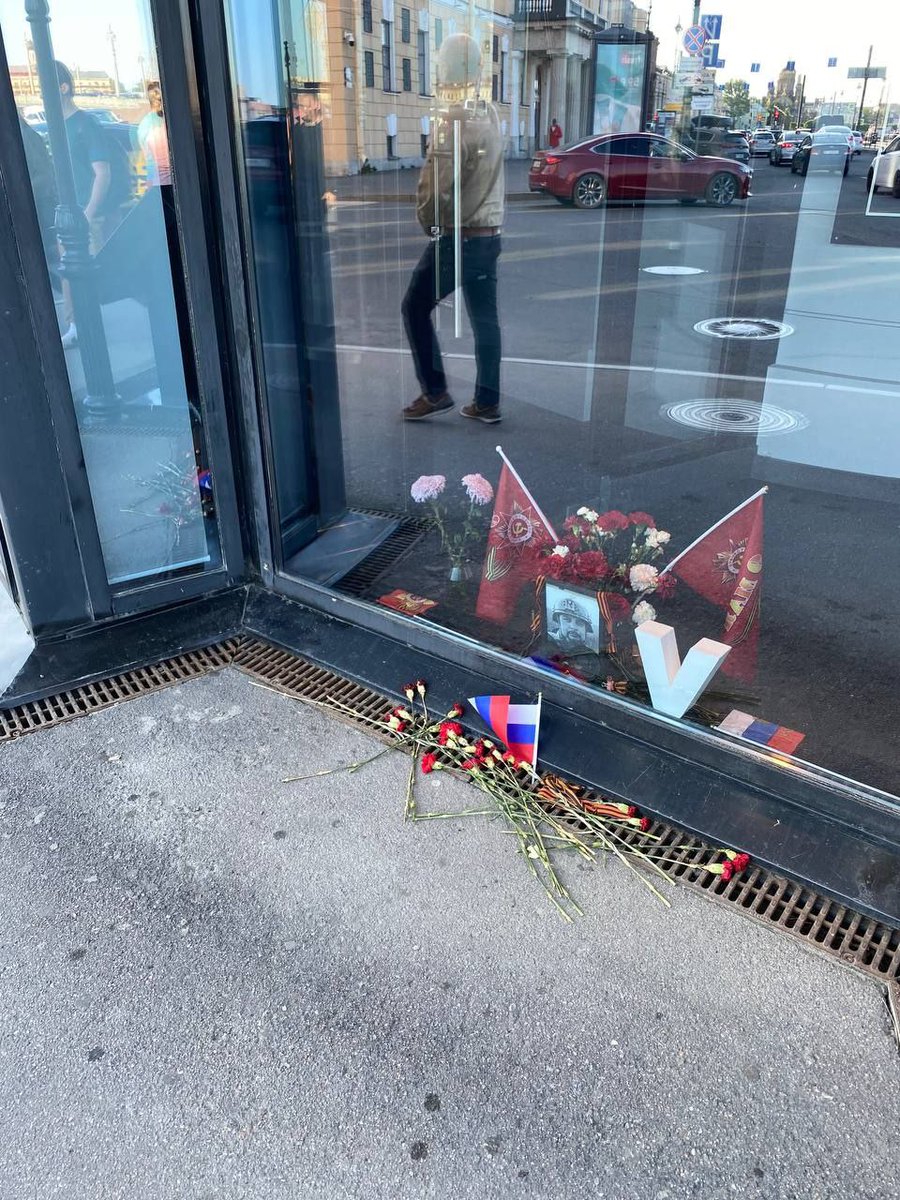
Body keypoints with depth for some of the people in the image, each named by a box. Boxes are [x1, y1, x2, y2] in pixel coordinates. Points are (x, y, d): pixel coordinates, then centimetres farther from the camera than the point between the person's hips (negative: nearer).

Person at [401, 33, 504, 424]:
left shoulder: (451, 123, -16)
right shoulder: (491, 115, 6)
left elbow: (436, 190, -20)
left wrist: (429, 224, -3)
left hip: (454, 239, -7)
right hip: (490, 236, 7)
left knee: (415, 308, 6)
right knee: (485, 319, 9)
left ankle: (435, 392, 5)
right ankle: (487, 402, 14)